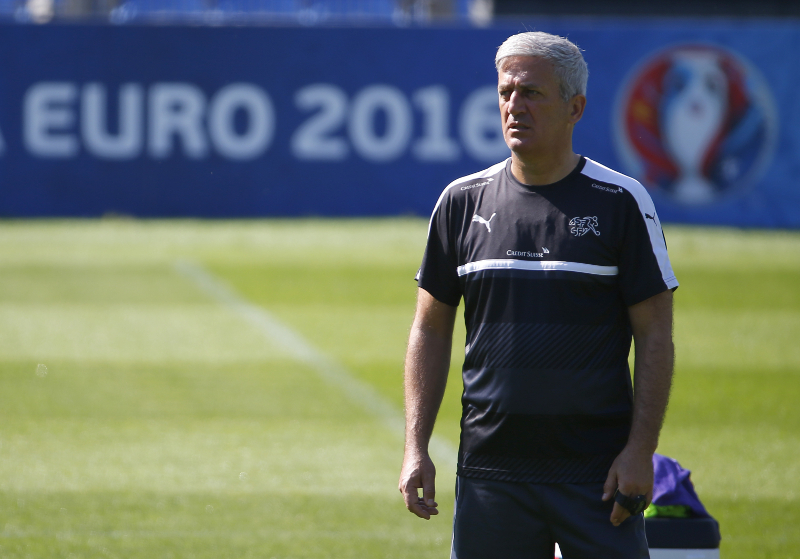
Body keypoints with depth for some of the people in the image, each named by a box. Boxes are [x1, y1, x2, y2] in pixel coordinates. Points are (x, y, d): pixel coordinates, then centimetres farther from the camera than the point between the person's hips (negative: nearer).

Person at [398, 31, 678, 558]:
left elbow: (655, 335, -1)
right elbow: (431, 329, 13)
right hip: (489, 470, 3)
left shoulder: (622, 202, 0)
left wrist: (640, 450, -10)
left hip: (599, 473, -3)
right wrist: (416, 446, 4)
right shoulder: (462, 202, 8)